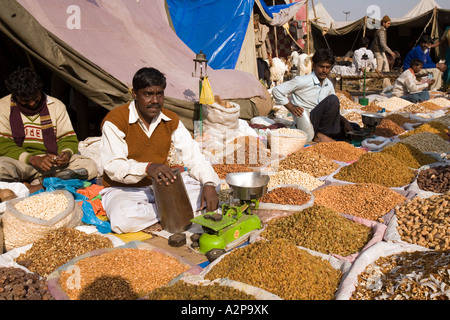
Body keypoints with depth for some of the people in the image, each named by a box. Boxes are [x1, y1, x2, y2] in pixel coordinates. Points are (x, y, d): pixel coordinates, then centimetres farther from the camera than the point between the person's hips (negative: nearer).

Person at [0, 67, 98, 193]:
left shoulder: (56, 106, 6)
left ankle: (36, 186, -30)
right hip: (20, 162, -2)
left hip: (51, 160, 3)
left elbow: (68, 139, 8)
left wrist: (66, 153, -17)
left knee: (90, 166, -25)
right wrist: (33, 159, -20)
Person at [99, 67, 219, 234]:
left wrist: (209, 184, -23)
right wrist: (147, 168, -41)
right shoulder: (115, 120, -15)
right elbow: (113, 166, -22)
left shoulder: (171, 120, 0)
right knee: (123, 220, -39)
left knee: (213, 181, -11)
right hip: (124, 189, -4)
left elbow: (193, 155, -5)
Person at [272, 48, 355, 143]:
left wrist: (345, 121, 1)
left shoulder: (329, 85, 9)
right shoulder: (302, 81, -12)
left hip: (321, 122, 7)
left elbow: (334, 110, 19)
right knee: (333, 99, -24)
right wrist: (292, 108, -13)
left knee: (354, 130, -6)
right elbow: (277, 90, -9)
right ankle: (319, 135, -14)